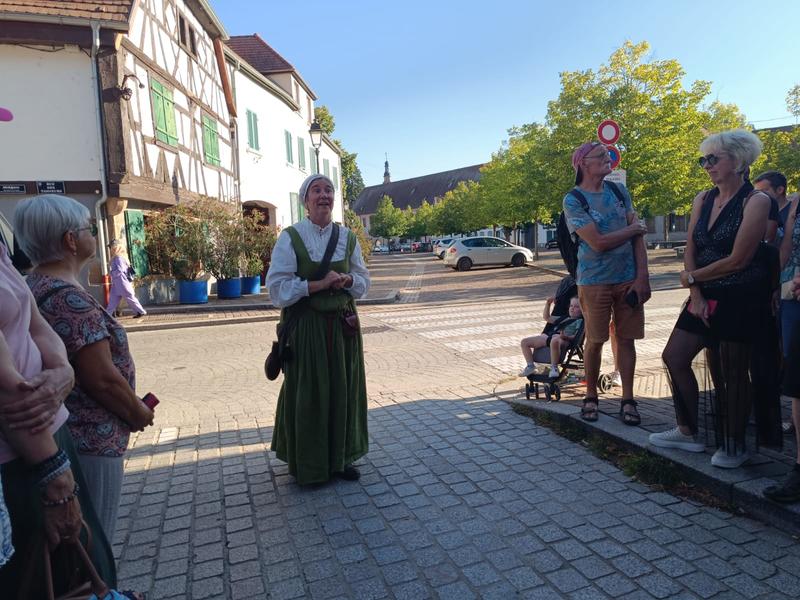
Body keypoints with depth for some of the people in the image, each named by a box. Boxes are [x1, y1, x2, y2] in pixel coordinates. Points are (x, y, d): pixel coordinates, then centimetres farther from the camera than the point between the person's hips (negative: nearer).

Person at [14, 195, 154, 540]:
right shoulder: (68, 297, -22)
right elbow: (103, 379, -23)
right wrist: (138, 413, -6)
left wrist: (131, 407, 14)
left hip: (60, 434, 10)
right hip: (88, 442, -10)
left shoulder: (36, 287, 9)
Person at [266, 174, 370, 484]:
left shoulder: (347, 237, 5)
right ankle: (308, 466, 24)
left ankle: (340, 457, 29)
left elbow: (363, 281, 11)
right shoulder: (290, 238, -7)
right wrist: (320, 284, -19)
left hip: (342, 324, 4)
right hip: (305, 327, -4)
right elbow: (277, 288, -12)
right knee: (308, 394, 5)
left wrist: (346, 280, -11)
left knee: (343, 391, 10)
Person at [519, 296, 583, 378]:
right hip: (549, 335, 8)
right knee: (524, 342, -4)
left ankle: (554, 367, -33)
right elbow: (547, 317, 42)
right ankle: (530, 366, 2)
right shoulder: (564, 318, 34)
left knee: (554, 341, -47)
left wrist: (566, 337, -26)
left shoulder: (580, 321, 12)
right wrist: (548, 304, 31)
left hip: (563, 339, -8)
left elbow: (576, 335, -5)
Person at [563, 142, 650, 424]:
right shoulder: (573, 200, -8)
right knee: (594, 340, 5)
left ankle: (628, 399, 17)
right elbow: (598, 242, -18)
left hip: (629, 279, 4)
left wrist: (642, 277, -4)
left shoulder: (619, 191, 7)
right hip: (595, 281, -4)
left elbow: (638, 236, 4)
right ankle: (591, 396, 22)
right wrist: (633, 229, -4)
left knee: (626, 338, 7)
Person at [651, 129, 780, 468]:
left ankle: (734, 446, 20)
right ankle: (688, 432, 19)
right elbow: (690, 252, 4)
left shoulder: (756, 201, -12)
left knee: (733, 373, 2)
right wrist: (696, 295, -5)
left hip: (742, 298, -6)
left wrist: (692, 278, -6)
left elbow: (737, 260, -17)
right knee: (674, 356, 4)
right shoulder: (702, 199, 7)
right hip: (707, 296, 7)